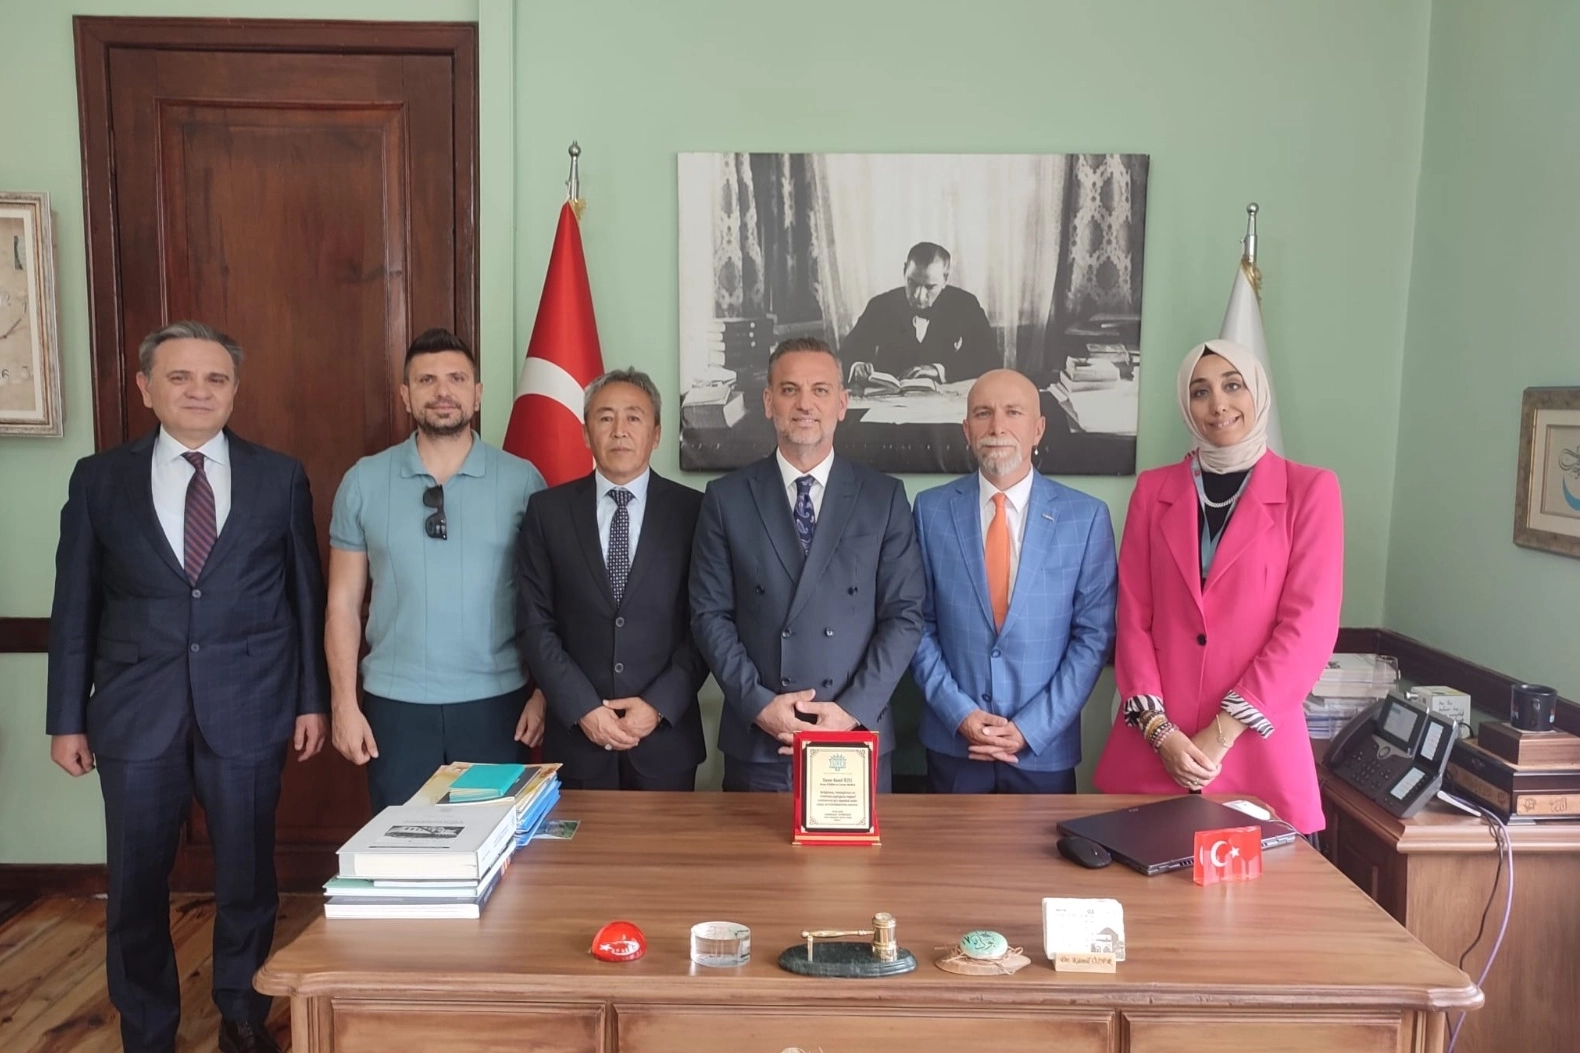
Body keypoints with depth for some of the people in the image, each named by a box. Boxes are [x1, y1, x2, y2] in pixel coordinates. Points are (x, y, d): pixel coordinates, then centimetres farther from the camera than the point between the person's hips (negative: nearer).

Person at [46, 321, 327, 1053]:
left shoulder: (280, 477, 2)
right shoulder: (99, 479, 3)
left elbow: (307, 595, 3)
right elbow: (76, 606, 4)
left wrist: (312, 699, 1)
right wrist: (67, 717, 3)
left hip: (247, 707, 0)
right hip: (137, 711, 1)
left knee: (247, 875, 11)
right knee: (136, 884, 10)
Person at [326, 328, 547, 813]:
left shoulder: (522, 480, -3)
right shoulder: (363, 481, 1)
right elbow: (343, 604, 3)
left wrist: (543, 692, -3)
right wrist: (344, 704, -1)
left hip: (496, 702, -1)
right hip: (395, 704, 1)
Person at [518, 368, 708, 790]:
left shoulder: (692, 510, 0)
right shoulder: (548, 510, 2)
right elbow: (536, 624, 0)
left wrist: (659, 705, -11)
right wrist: (582, 708, -9)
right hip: (577, 736, 1)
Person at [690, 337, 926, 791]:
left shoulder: (884, 497, 2)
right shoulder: (726, 498, 2)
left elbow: (904, 615, -1)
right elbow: (710, 614, 0)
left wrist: (853, 711, -10)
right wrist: (758, 703, -11)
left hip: (858, 739, 0)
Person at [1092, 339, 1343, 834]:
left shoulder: (1309, 489, 1)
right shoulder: (1154, 489, 7)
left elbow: (1308, 627, -6)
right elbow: (1133, 617, 4)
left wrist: (1222, 733, -11)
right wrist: (1159, 729, -8)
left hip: (1257, 752, -2)